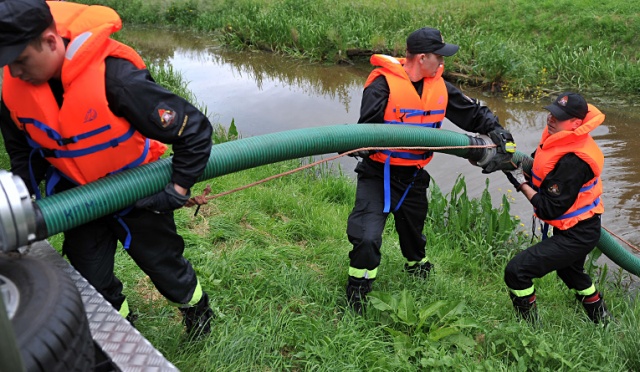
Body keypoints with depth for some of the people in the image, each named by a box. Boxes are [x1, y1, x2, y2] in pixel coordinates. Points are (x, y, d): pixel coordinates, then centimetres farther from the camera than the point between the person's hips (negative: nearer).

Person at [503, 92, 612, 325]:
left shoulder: (573, 162, -32)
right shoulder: (557, 137, -3)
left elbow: (550, 209, -26)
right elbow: (539, 167, 12)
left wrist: (521, 183, -17)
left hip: (576, 236, -11)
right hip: (573, 229, 11)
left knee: (517, 271, -15)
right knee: (571, 273, 34)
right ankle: (604, 324, 57)